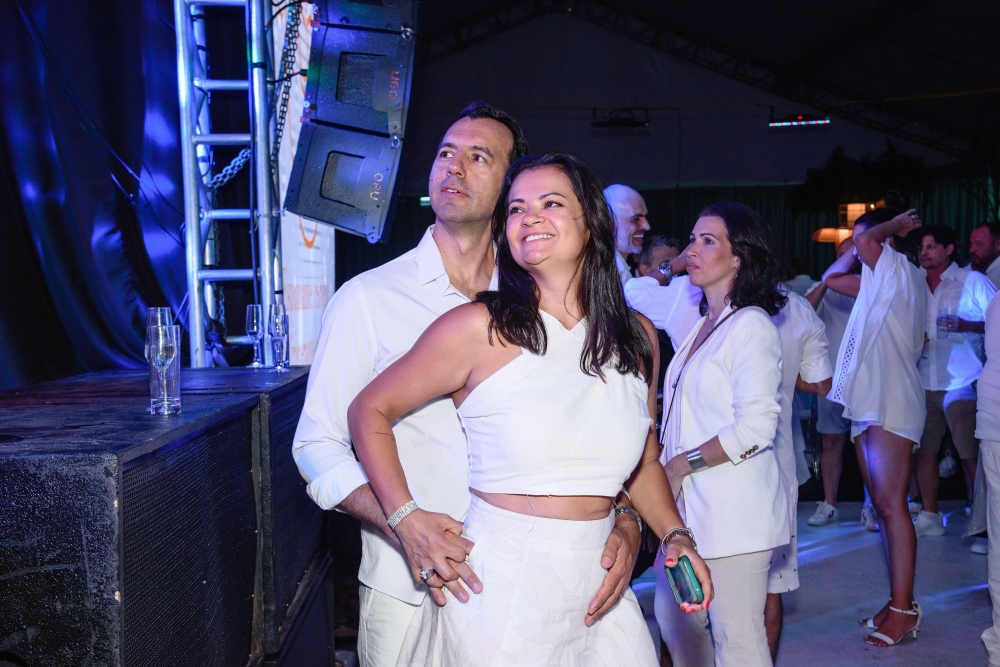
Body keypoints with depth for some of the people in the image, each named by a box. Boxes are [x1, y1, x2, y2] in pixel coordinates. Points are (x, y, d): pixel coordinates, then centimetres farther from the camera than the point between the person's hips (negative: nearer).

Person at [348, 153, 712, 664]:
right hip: (500, 587, -4)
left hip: (598, 592, 4)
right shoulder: (479, 329, -9)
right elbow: (370, 411, -2)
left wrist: (675, 535, 4)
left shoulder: (637, 336, 5)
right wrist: (406, 519, -11)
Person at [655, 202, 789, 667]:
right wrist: (667, 471, 8)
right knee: (672, 616, 17)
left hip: (733, 507, -9)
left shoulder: (751, 326, -11)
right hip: (689, 504, 9)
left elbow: (755, 427, -19)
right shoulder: (702, 325, 15)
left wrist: (682, 464, -13)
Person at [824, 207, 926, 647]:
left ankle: (903, 608, -9)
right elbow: (832, 278, 27)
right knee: (882, 504, 9)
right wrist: (857, 248, 22)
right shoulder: (879, 281, 20)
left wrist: (891, 226, 3)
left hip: (892, 401, -9)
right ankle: (898, 601, 13)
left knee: (890, 503, -11)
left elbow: (866, 238, -15)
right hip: (869, 402, 9)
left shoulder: (902, 271, -3)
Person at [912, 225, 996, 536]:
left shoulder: (973, 281, -1)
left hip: (962, 382, -4)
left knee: (971, 454, -3)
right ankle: (929, 516, 19)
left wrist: (965, 326, -19)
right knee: (923, 452, 7)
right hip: (923, 383, 4)